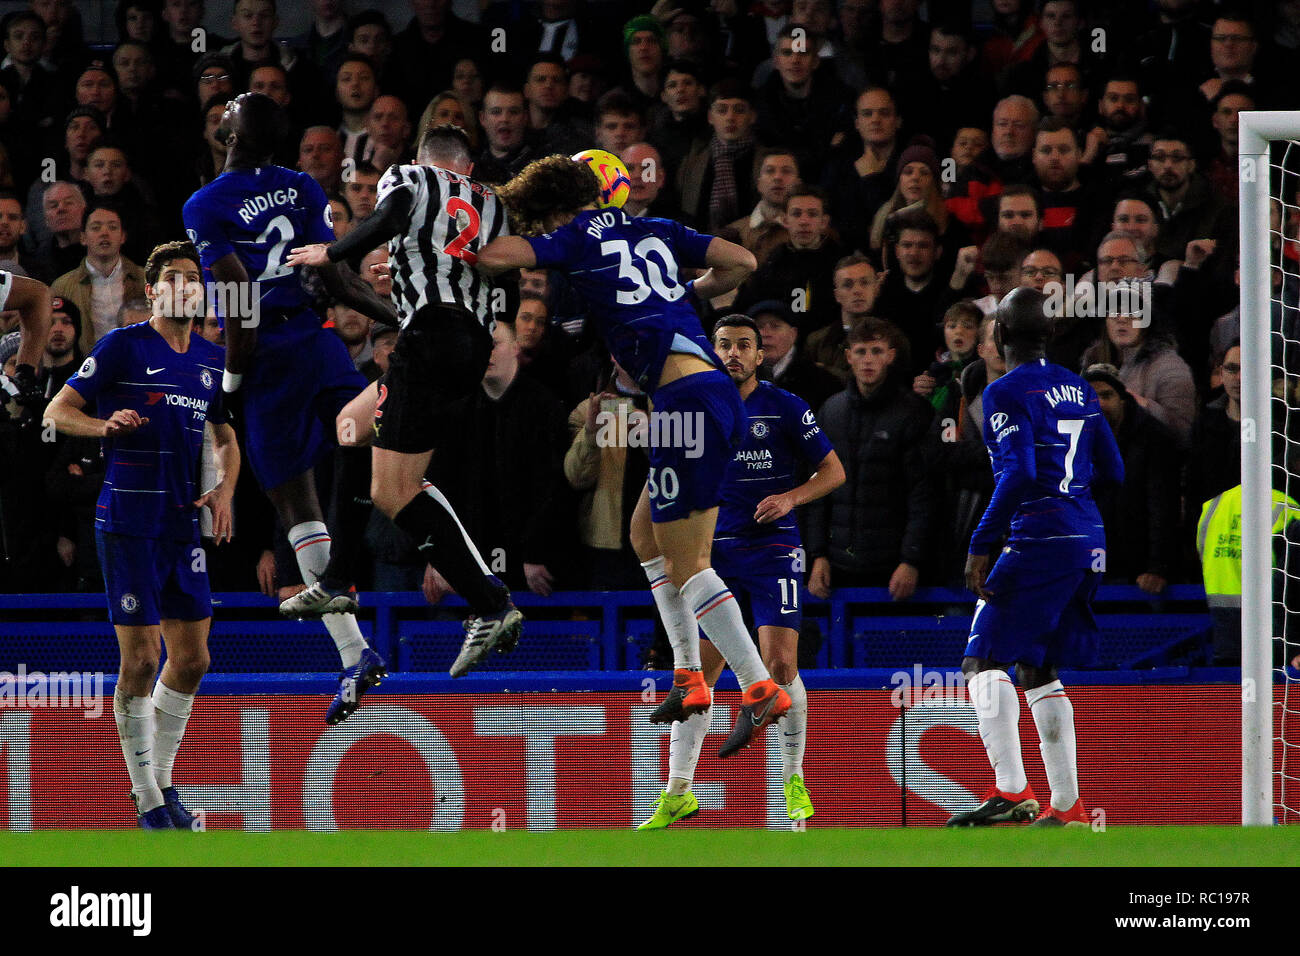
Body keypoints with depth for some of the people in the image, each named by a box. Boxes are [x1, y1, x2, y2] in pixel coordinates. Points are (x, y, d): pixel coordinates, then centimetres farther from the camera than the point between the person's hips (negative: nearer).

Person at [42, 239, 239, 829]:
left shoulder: (212, 359, 12)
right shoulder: (123, 346, -5)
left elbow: (226, 437, 24)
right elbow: (57, 412, -5)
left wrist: (225, 489, 5)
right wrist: (106, 425, -25)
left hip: (183, 526, 6)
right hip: (128, 525, -6)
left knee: (192, 660, 8)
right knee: (140, 661, -6)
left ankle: (161, 779, 24)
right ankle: (148, 802, 0)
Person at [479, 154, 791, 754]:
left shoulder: (574, 241, 2)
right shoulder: (655, 230, 20)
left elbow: (493, 256, -9)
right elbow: (741, 262, 17)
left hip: (685, 396, -8)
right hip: (716, 386, 8)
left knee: (686, 564, -4)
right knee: (647, 534, 21)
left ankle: (760, 688, -10)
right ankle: (689, 678, 19)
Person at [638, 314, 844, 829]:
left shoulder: (785, 408, -1)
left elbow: (833, 470, 2)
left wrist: (791, 497, -12)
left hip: (772, 549, -3)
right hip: (715, 551, 3)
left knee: (780, 664, -12)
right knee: (697, 672, -1)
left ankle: (794, 782, 4)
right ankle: (678, 793, 4)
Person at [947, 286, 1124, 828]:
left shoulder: (1007, 393, -9)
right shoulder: (1078, 390, 15)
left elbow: (1018, 474, -20)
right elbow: (1112, 472, 18)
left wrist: (979, 546, -18)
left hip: (1038, 540, -8)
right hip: (1089, 540, 8)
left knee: (984, 662, -8)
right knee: (1038, 670, 15)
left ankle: (1011, 791, -21)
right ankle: (1066, 805, 13)